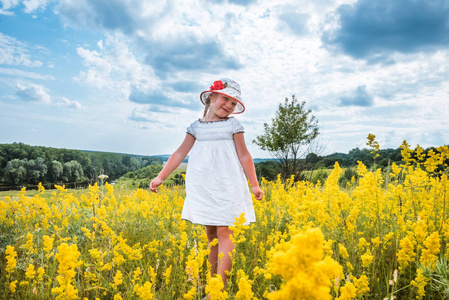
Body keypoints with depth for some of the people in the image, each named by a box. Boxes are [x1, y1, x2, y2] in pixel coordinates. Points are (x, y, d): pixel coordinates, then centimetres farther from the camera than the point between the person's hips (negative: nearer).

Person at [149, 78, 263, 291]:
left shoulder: (232, 125, 3)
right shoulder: (196, 127, 9)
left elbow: (244, 156, 5)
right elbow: (180, 154, 10)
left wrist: (254, 184, 5)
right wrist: (161, 177, 6)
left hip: (227, 187, -3)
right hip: (204, 187, 3)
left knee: (224, 232, -7)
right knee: (210, 233, 8)